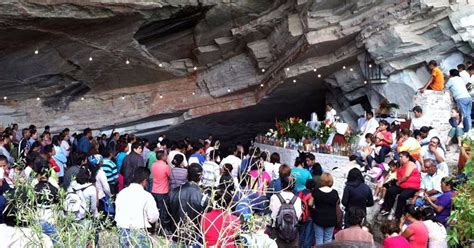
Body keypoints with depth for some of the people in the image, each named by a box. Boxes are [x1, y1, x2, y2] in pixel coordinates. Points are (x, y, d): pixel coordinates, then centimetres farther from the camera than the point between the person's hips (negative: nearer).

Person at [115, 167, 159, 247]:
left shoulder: (121, 193, 3)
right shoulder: (146, 195, -12)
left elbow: (117, 214, 9)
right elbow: (154, 217, -7)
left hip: (122, 232, 5)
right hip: (138, 233, -5)